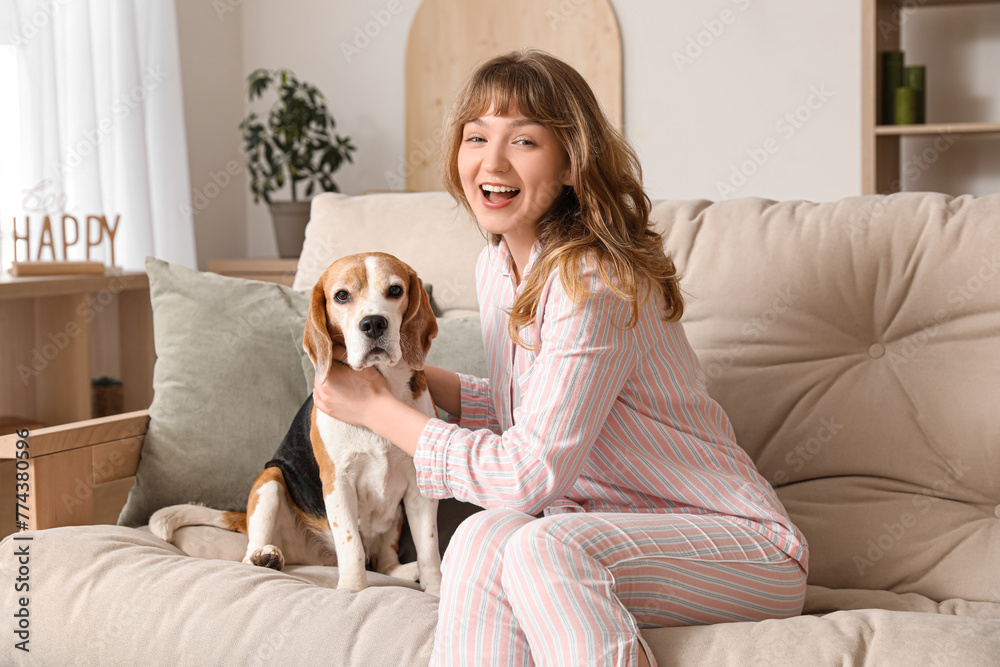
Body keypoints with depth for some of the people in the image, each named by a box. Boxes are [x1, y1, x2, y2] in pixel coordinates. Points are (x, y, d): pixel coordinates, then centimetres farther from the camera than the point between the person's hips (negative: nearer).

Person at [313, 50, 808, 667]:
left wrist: (378, 409, -14)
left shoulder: (593, 283, -22)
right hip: (613, 530, 7)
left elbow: (530, 474, -24)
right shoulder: (496, 265, 6)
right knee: (486, 535, -24)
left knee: (541, 546, -34)